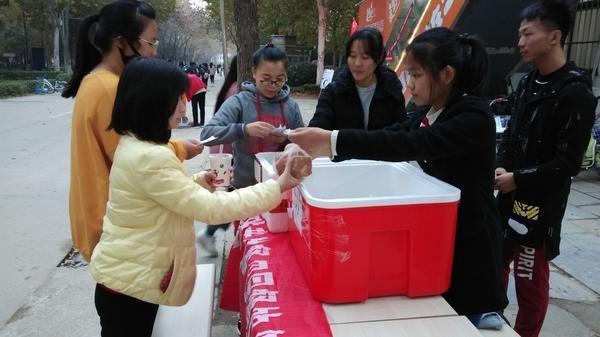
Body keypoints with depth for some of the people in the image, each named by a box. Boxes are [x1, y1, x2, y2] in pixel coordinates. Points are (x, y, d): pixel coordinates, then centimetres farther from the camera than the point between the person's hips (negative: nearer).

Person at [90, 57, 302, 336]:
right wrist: (277, 187, -25)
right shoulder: (149, 158, -27)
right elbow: (211, 208, -28)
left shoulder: (133, 145, 4)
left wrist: (193, 183, 3)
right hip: (130, 285, -9)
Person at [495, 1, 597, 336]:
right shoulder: (528, 83, 9)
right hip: (509, 198, 8)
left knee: (530, 281, 6)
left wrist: (518, 179, -16)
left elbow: (568, 163, -17)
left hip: (540, 206, -7)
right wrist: (499, 168, -3)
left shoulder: (576, 93, -14)